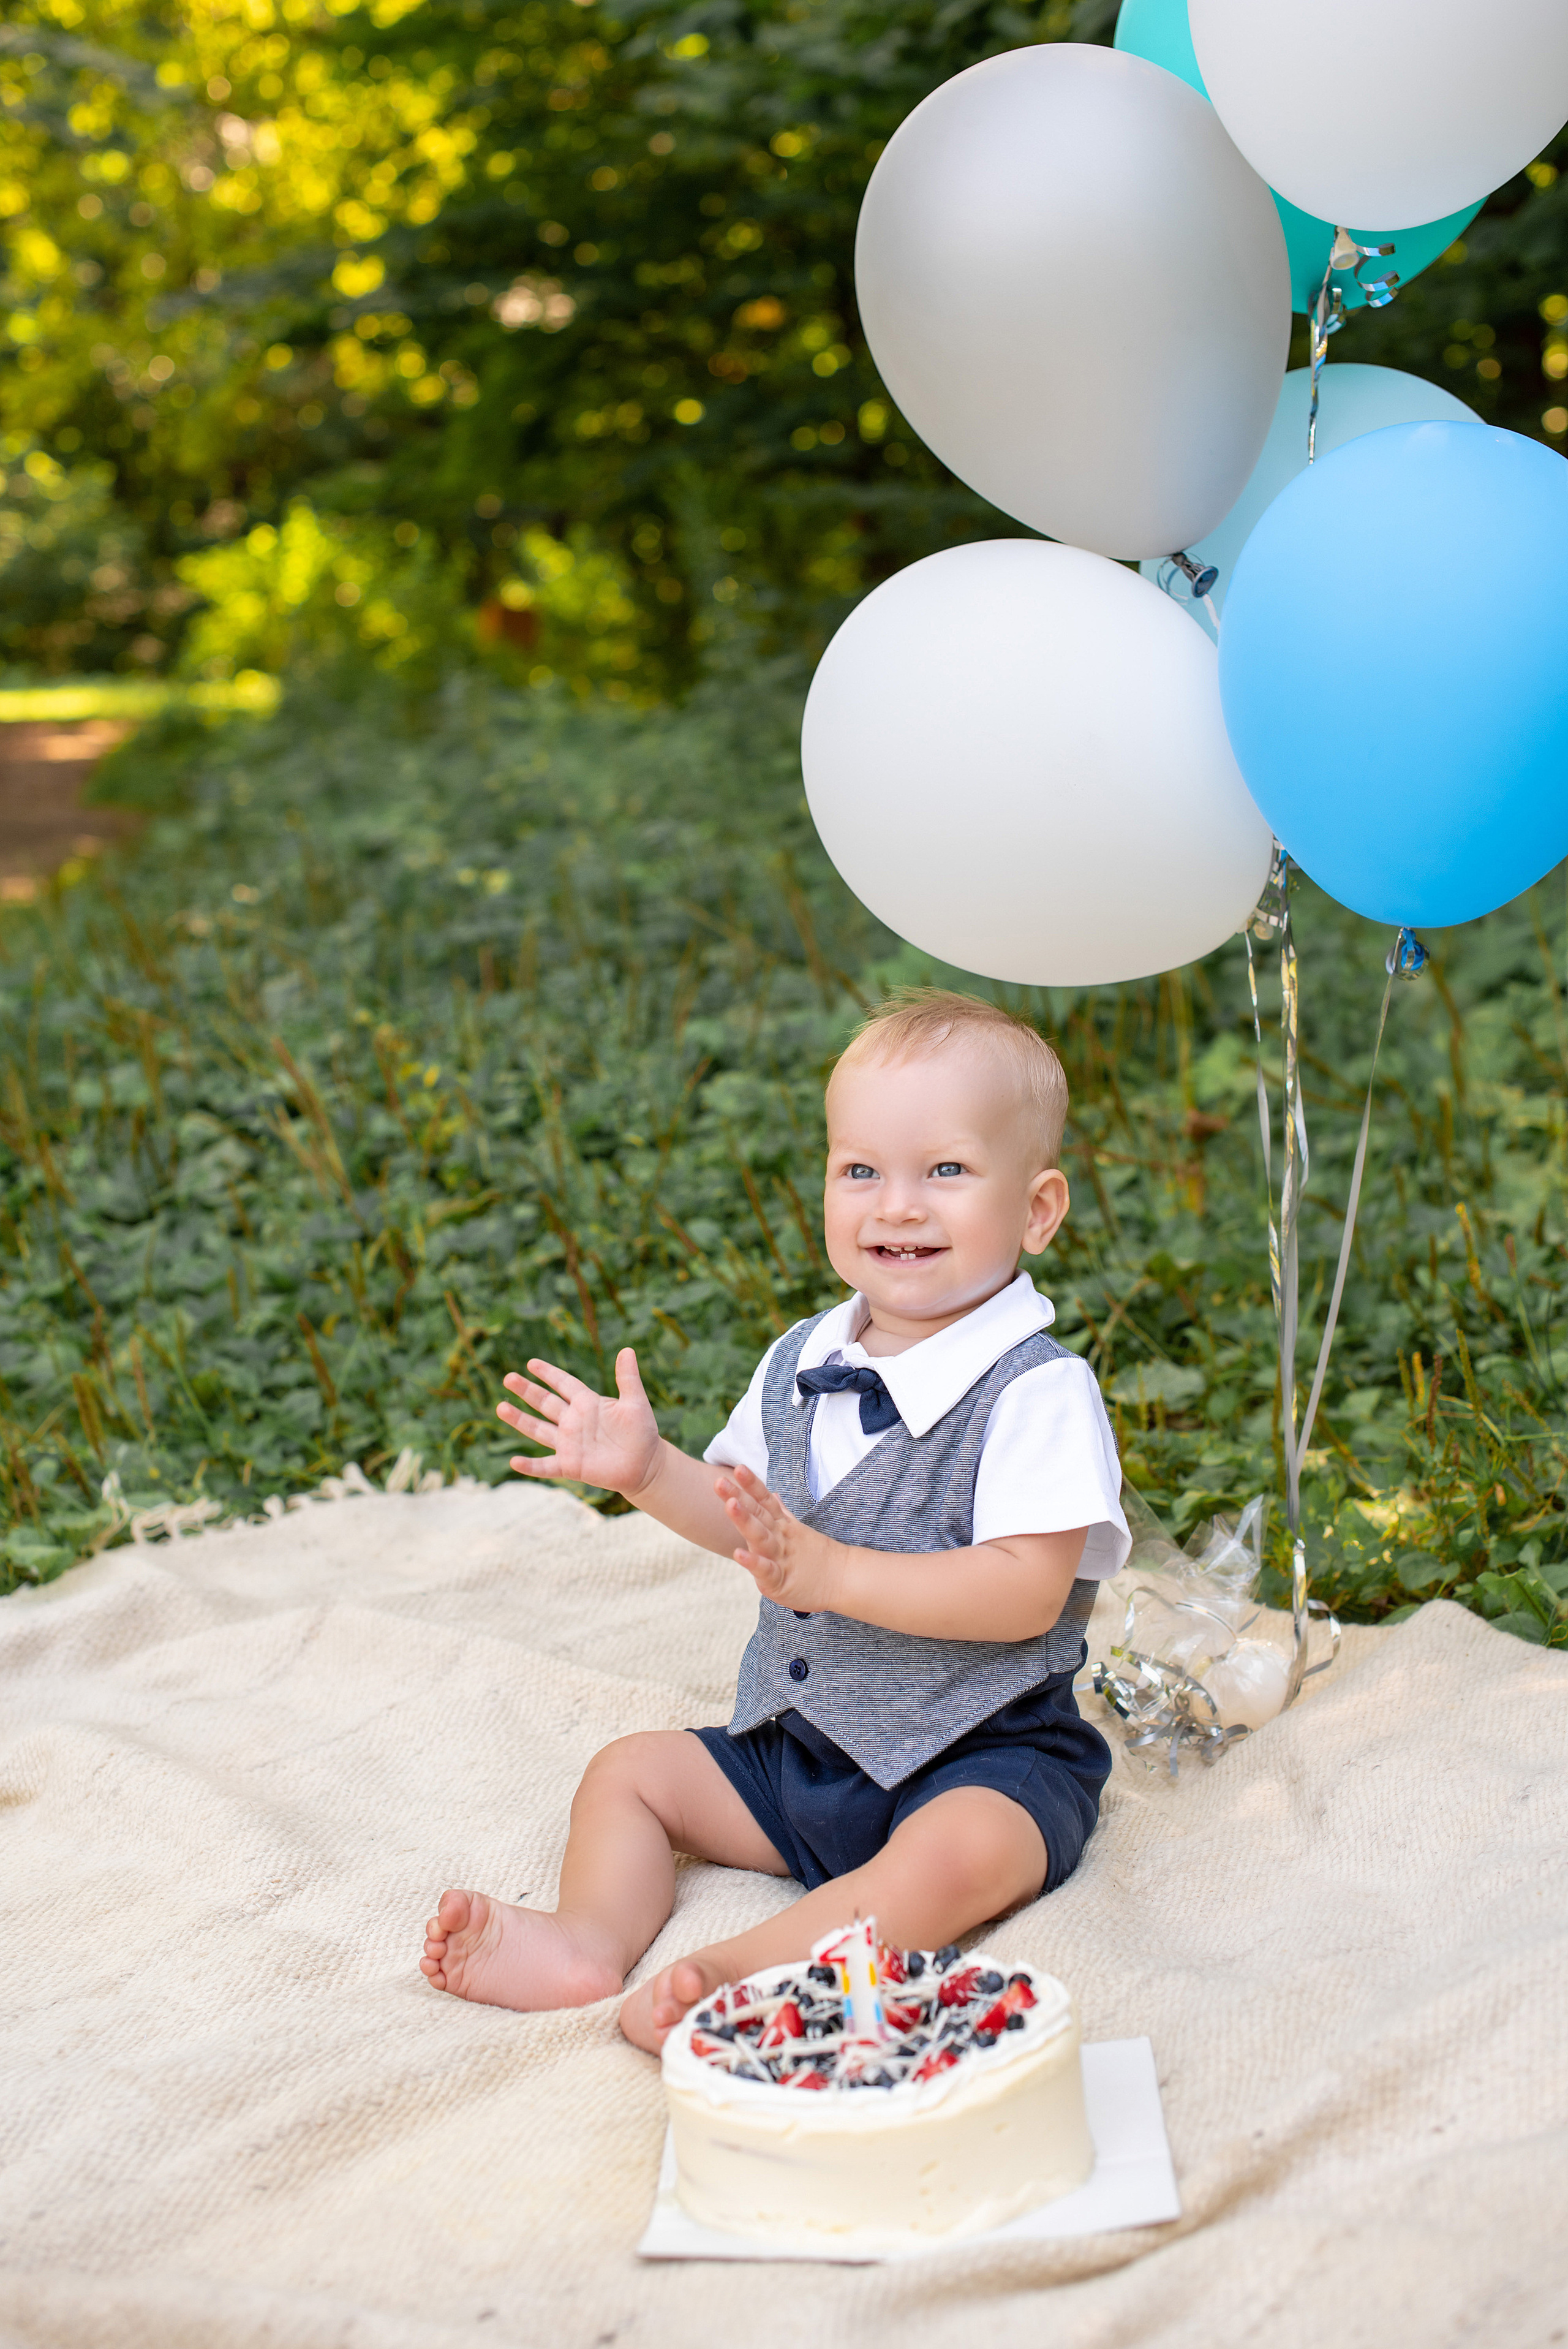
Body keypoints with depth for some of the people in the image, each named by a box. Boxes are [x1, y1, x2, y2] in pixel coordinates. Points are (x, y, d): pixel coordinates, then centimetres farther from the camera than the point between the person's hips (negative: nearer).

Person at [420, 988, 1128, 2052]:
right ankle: (590, 1936, -18)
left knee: (961, 1854, -36)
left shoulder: (1038, 1390, -18)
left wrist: (832, 1572, -34)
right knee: (630, 1772, 3)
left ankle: (738, 1971, -40)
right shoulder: (802, 1364, 5)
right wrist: (647, 1469, -1)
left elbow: (1028, 1591, -27)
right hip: (800, 1744, 7)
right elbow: (741, 1516, 19)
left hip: (982, 1758, -7)